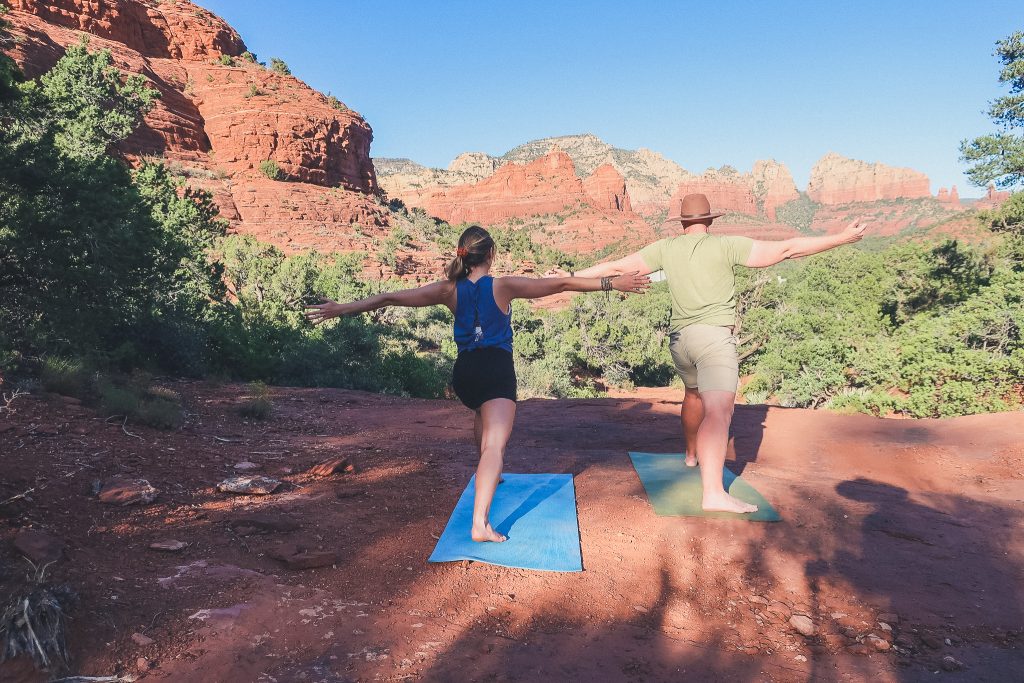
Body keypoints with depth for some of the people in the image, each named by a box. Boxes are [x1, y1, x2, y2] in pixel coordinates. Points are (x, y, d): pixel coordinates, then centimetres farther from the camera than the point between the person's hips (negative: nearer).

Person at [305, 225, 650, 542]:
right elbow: (561, 284, -7)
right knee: (495, 443, -13)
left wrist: (342, 308, 8)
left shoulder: (449, 290, 2)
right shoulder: (503, 286, -5)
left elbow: (390, 298, 2)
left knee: (483, 415, 35)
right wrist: (611, 282, -4)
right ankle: (480, 523, -28)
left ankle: (488, 474, 53)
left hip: (464, 372, 5)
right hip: (497, 370, -5)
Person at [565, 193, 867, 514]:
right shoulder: (725, 245, 0)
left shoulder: (666, 248, 10)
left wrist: (570, 277, 21)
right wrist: (843, 238, 2)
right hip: (713, 335, -6)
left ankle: (692, 454, 51)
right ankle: (714, 493, -30)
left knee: (694, 394, 30)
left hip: (678, 337, 6)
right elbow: (785, 249, -3)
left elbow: (617, 266, 11)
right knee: (718, 411, -17)